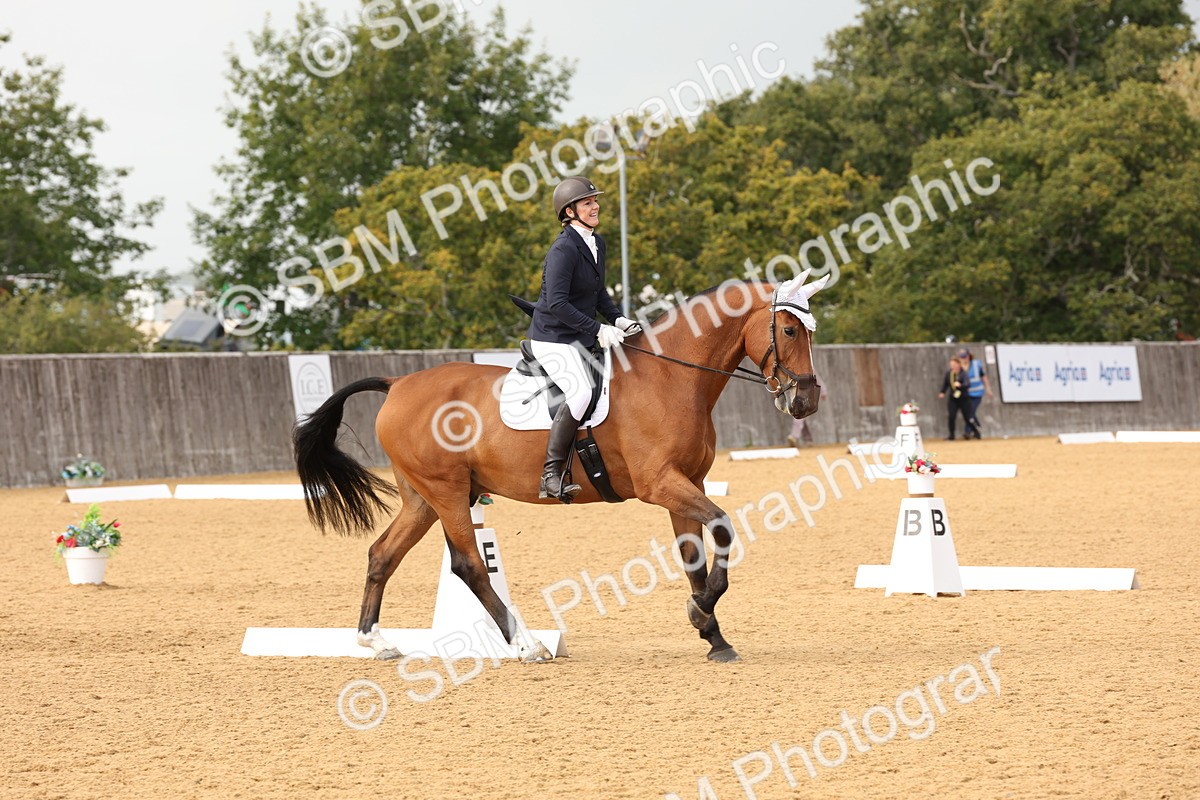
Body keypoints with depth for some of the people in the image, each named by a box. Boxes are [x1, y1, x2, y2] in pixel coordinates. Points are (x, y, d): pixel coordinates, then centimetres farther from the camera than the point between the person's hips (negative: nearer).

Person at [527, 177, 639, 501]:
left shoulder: (597, 243, 10)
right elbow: (557, 303, -26)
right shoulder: (564, 249, -19)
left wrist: (617, 319, 5)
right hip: (553, 338, -10)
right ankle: (551, 475, -29)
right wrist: (598, 330, -26)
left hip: (581, 339, 10)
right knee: (581, 392, -28)